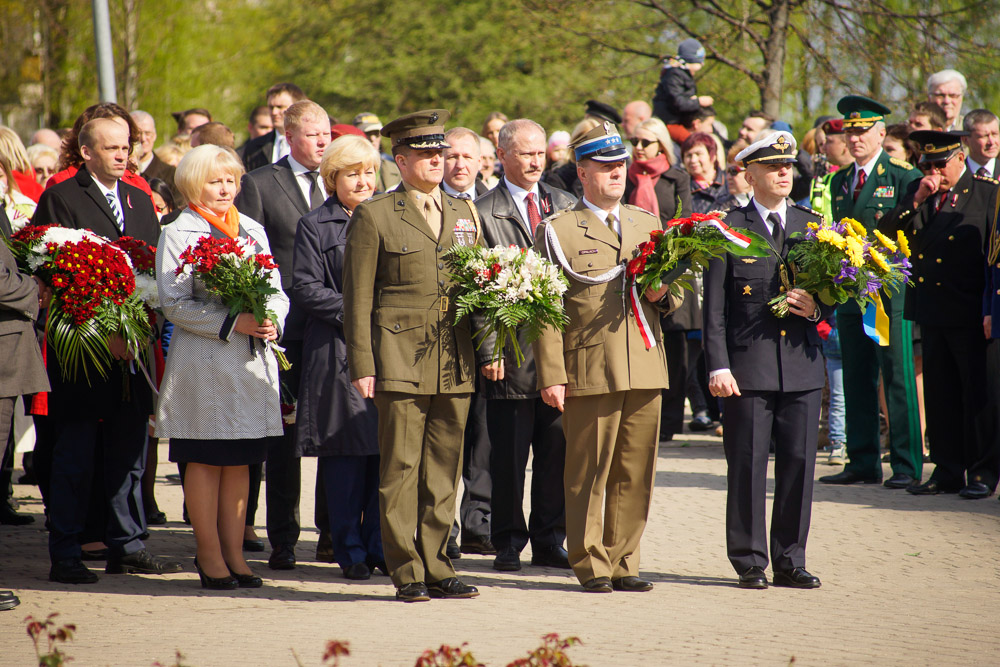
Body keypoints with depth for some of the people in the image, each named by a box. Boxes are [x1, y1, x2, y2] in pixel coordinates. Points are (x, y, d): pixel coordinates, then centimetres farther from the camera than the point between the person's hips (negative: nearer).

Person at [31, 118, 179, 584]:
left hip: (133, 348, 6)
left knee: (129, 453, 10)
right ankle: (64, 556, 3)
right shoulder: (60, 199, -4)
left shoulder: (140, 201, 16)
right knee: (75, 454, -2)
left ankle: (125, 546, 19)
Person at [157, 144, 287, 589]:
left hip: (253, 360, 5)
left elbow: (278, 292, 14)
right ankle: (210, 555, 6)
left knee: (240, 460, 7)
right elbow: (174, 303, -9)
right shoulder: (178, 234, -2)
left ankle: (234, 552, 12)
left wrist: (271, 321, -9)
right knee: (205, 460, -1)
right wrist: (232, 322, -17)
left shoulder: (253, 231, 15)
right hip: (203, 363, -5)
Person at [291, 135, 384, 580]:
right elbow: (306, 289, -4)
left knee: (386, 448, 0)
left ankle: (380, 546, 8)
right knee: (345, 451, -4)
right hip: (338, 352, -4)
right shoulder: (315, 226, 4)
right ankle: (350, 551, 4)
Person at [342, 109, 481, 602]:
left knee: (444, 469, 6)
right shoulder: (374, 216, 1)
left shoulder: (464, 215, 17)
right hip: (400, 362, -5)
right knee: (401, 469, -3)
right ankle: (407, 573, 2)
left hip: (455, 364, 5)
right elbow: (357, 298, -1)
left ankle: (436, 568, 12)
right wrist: (361, 366, -7)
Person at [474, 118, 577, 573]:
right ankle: (508, 544, 11)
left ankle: (549, 542, 15)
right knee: (508, 456, 2)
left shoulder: (566, 206, 13)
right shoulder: (482, 214, -1)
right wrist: (488, 350, -11)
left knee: (556, 451, 6)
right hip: (512, 354, -4)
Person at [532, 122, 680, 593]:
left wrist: (663, 294, 1)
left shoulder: (648, 224, 17)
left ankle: (623, 562, 14)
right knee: (588, 474, -2)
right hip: (589, 371, -4)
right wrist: (551, 375, -10)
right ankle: (591, 565, 6)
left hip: (645, 368, 5)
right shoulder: (557, 231, 1)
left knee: (635, 474, 5)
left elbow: (674, 292, 26)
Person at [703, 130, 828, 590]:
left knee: (799, 464, 4)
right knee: (747, 466, -1)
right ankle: (750, 563, 7)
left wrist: (817, 308, -6)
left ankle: (790, 561, 13)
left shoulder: (812, 226, 13)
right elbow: (714, 307, -3)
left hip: (802, 364, 4)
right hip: (748, 368, -4)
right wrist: (718, 366, -11)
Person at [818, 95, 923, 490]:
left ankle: (906, 466, -2)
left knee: (898, 380, -5)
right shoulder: (840, 181, 17)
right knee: (857, 381, 8)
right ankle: (863, 463, 13)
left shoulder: (904, 176, -2)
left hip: (890, 292, -6)